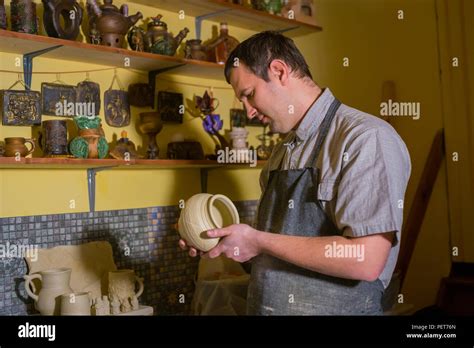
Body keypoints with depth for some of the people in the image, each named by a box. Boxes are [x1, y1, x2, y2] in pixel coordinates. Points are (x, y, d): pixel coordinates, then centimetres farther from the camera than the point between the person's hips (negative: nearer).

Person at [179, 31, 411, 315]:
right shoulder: (283, 151, 9)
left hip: (334, 307, -7)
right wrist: (227, 242, -2)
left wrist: (258, 241, -18)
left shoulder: (368, 139, -17)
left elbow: (365, 260, -25)